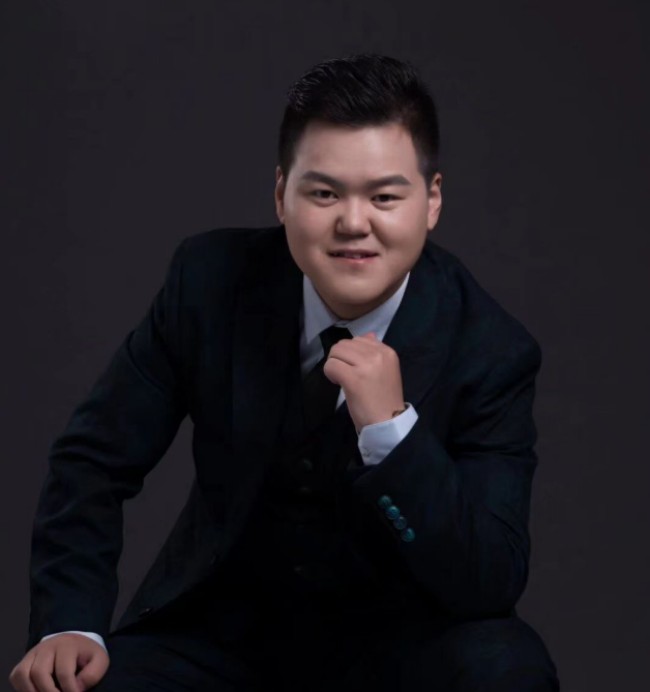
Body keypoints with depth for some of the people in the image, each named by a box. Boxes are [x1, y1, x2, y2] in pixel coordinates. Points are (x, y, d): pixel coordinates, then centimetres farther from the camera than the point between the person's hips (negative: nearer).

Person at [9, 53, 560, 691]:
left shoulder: (493, 351, -17)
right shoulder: (210, 279, -11)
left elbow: (491, 586, -21)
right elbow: (94, 459, -3)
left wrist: (391, 428, -34)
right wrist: (70, 626, -17)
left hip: (396, 636, 0)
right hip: (221, 627, 1)